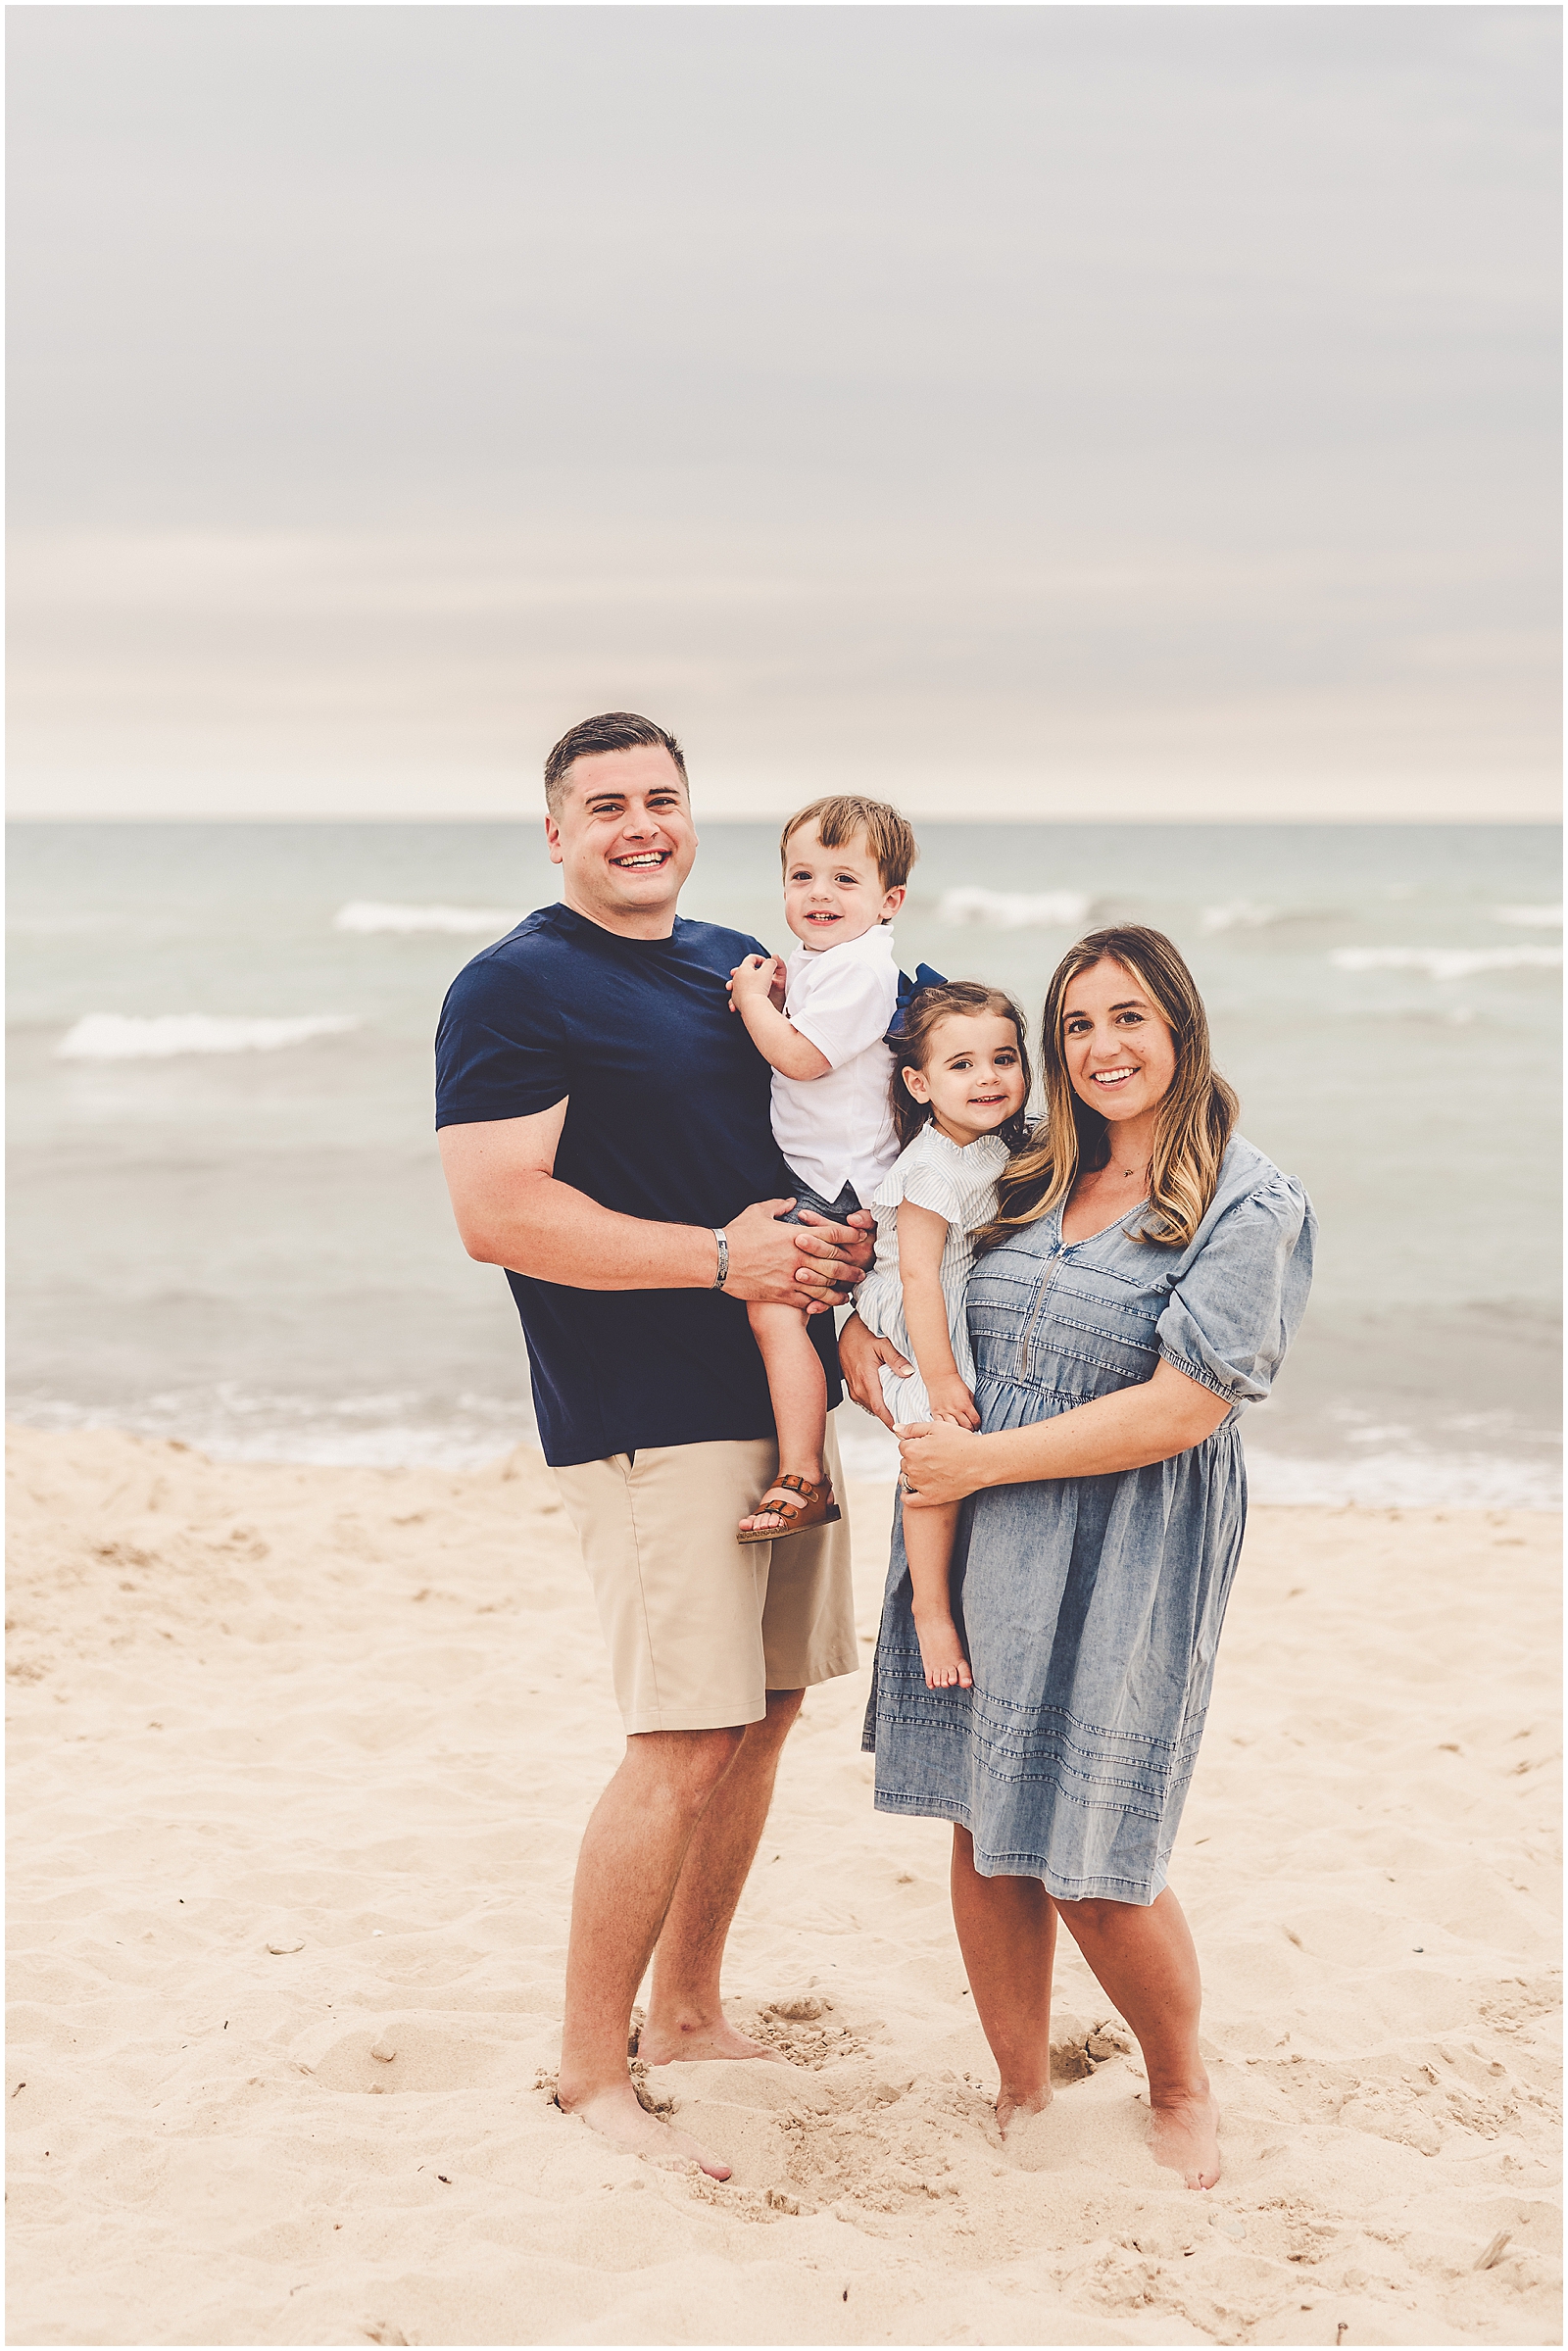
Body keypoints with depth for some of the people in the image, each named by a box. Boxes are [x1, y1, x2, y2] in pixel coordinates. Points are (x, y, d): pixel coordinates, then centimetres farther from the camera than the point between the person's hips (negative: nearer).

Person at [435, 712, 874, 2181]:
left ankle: (689, 2014, 29)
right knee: (680, 1747, -8)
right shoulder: (516, 988, -9)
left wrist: (847, 1235, 3)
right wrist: (723, 1256, -19)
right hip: (649, 1421, -8)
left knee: (763, 1714, 13)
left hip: (778, 1392, 8)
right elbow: (497, 1216, -18)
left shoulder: (739, 965, 16)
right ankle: (591, 2072, 5)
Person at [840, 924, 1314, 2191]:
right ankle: (1022, 2099, 26)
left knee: (1094, 1873, -1)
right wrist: (857, 1322, 3)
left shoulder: (1252, 1208, -8)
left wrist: (984, 1458, -14)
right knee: (985, 1836, 9)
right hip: (975, 1555, 6)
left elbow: (1182, 1409, -16)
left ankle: (1182, 2091, 25)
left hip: (1121, 1568, -5)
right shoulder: (1028, 1183, 10)